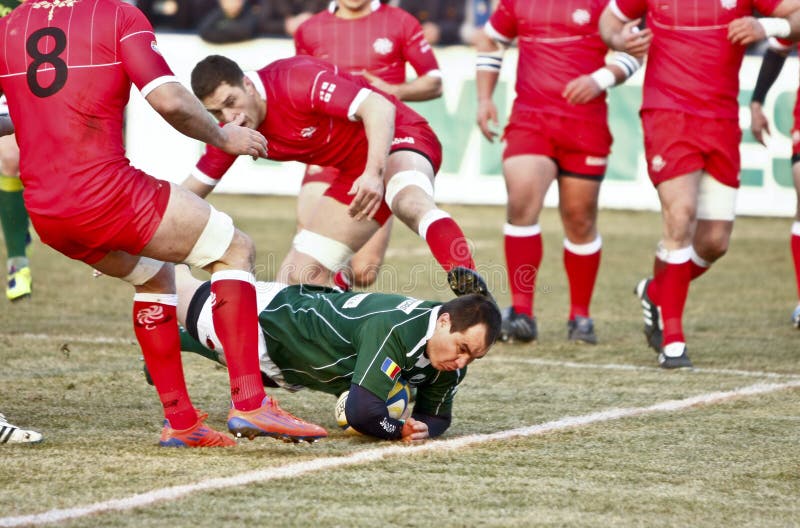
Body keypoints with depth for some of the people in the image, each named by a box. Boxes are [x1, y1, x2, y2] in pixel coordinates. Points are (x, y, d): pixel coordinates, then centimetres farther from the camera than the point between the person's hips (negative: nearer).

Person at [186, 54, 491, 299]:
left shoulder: (297, 80, -24)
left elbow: (379, 108, -31)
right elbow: (191, 191, 8)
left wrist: (374, 173, -43)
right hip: (355, 171, 9)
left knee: (409, 202, -43)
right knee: (300, 279, 1)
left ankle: (466, 279, -65)